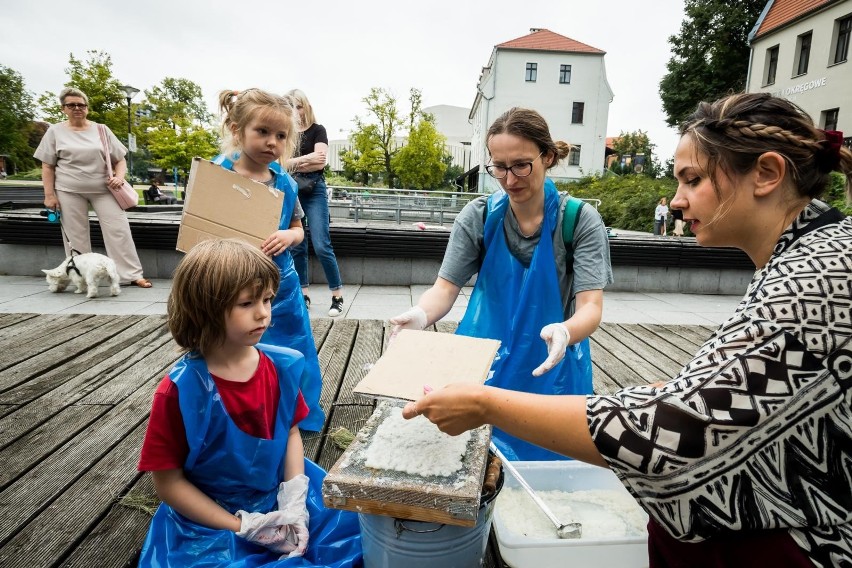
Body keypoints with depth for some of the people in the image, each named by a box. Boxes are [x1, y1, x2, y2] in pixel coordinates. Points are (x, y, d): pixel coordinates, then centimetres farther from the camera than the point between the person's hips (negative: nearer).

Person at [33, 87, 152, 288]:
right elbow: (47, 166, 6)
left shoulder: (101, 130, 9)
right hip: (69, 191, 0)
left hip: (103, 189, 0)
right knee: (76, 235, 3)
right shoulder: (55, 132, 7)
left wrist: (119, 177, -9)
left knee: (119, 229, -6)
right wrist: (49, 194, -2)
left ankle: (132, 275, -2)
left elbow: (120, 159, 11)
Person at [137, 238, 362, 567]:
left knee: (352, 527, -4)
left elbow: (291, 432, 3)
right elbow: (167, 481, -13)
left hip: (279, 501, 4)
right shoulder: (179, 391, -21)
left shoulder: (280, 366, -8)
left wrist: (294, 503, -10)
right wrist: (243, 526, -16)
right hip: (211, 524, -4)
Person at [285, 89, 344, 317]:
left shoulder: (317, 130, 5)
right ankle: (303, 294, 15)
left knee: (321, 245, -11)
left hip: (314, 190, -4)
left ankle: (337, 295, -2)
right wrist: (306, 158, -9)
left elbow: (319, 163, -8)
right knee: (296, 246, 5)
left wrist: (292, 163, -4)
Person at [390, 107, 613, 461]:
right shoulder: (478, 216, -9)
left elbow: (591, 307, -19)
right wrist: (420, 315, -35)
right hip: (485, 364, 1)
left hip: (551, 369, -1)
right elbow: (445, 288, -12)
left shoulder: (580, 221, -14)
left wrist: (565, 332, -42)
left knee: (545, 462, 13)